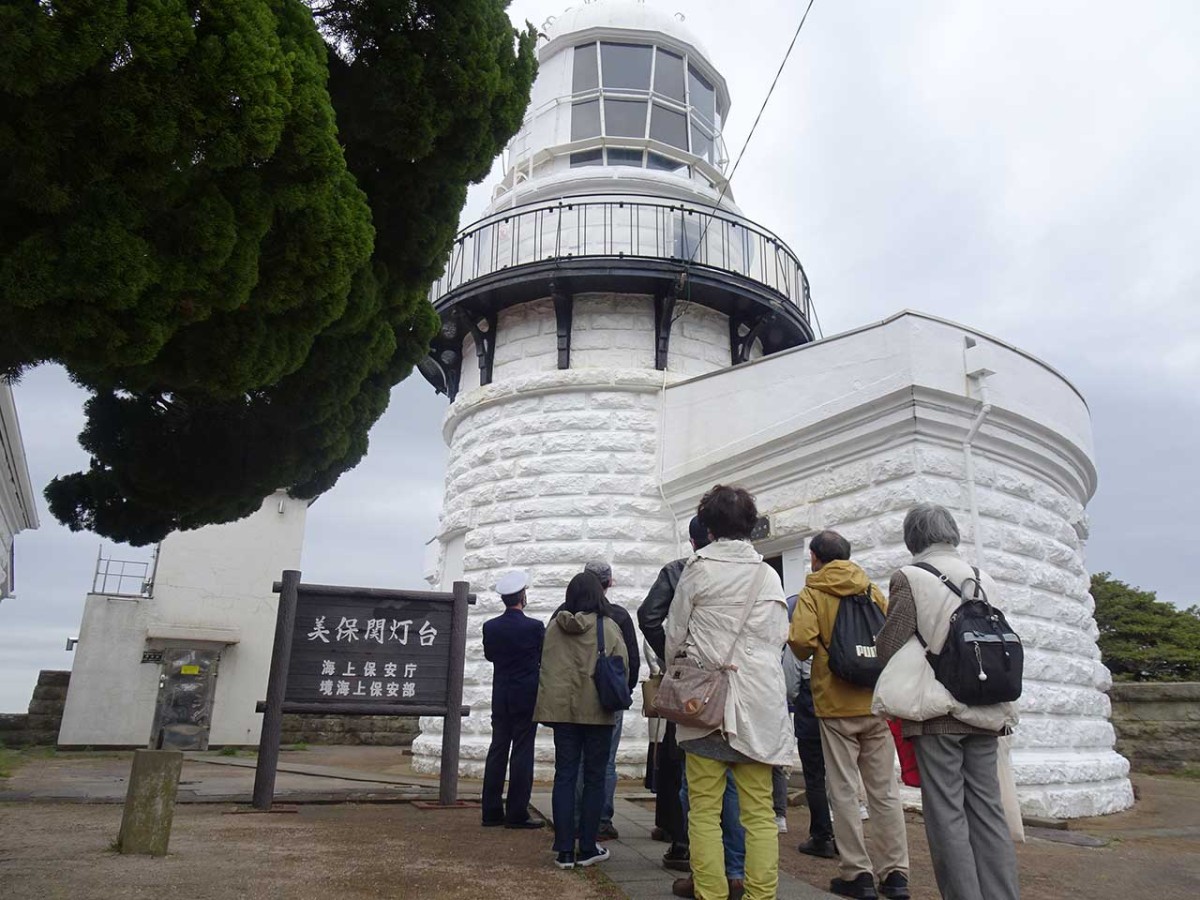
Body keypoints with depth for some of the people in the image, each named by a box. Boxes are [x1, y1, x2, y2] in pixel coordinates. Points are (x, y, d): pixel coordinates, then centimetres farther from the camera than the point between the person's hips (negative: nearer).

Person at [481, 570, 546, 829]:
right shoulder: (535, 627, -14)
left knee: (497, 751, 10)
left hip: (500, 698, 4)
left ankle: (492, 811, 14)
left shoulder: (490, 627, -3)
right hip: (527, 697, -4)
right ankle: (517, 813, 4)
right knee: (522, 753, 1)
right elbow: (545, 659, -3)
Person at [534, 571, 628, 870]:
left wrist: (549, 702, 16)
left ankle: (565, 850, 8)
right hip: (596, 710, -2)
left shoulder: (555, 626, 0)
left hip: (561, 709, 3)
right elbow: (623, 666, -5)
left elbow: (545, 666, 6)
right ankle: (587, 849, 14)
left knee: (565, 775, 8)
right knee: (594, 778, 9)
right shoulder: (608, 627, -8)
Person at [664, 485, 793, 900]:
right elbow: (778, 637, 11)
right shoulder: (769, 575, 7)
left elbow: (675, 634, 4)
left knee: (704, 810, 2)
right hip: (758, 701, 3)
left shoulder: (697, 568, -2)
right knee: (759, 810, 6)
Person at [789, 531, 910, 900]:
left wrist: (814, 653, 3)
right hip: (877, 702, 4)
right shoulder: (872, 589, 8)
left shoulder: (812, 594, -4)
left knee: (844, 791, 4)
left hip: (836, 704, -4)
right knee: (885, 789, 10)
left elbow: (801, 639, -19)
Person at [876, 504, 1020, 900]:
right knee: (988, 810, 11)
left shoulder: (909, 578, -9)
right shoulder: (984, 580, 8)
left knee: (946, 815, 2)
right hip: (985, 713, 6)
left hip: (936, 713, -5)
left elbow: (888, 648, -10)